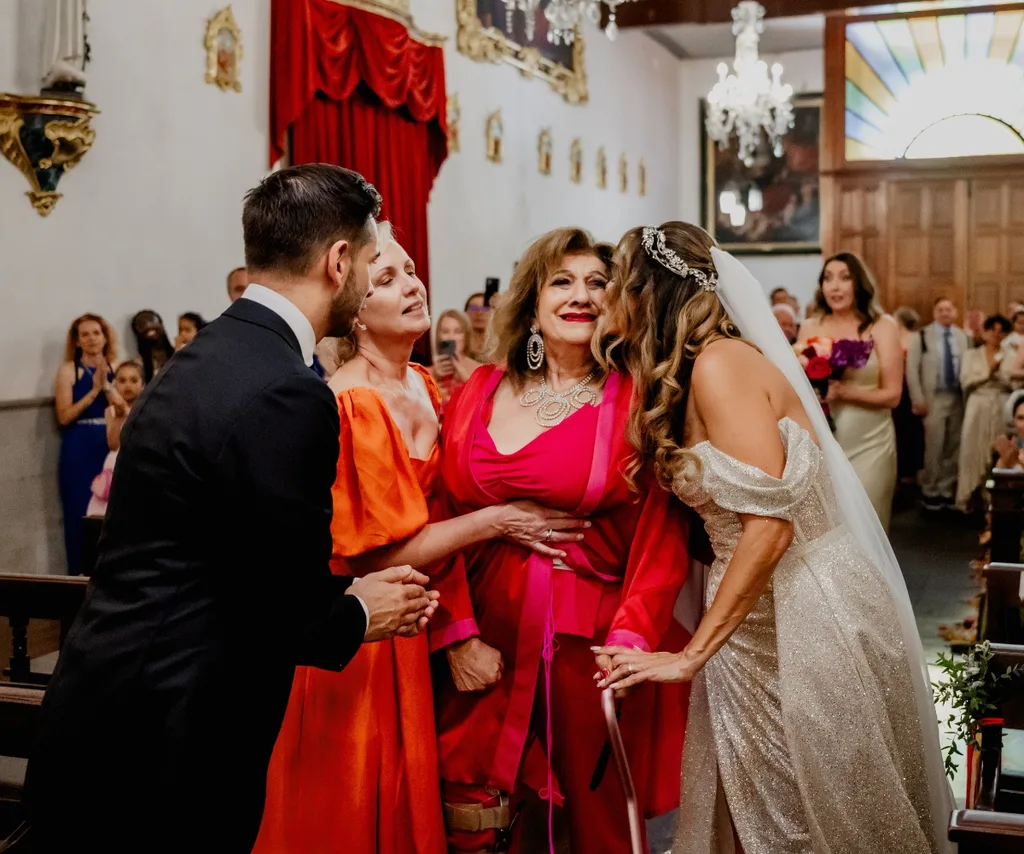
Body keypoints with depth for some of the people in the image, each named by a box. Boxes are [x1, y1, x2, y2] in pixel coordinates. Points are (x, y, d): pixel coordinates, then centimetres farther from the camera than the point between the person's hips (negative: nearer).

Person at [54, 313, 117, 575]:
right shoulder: (68, 370, -2)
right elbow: (64, 416, -11)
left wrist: (107, 387, -14)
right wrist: (93, 391, -14)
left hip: (110, 448, 3)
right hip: (79, 452, -3)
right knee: (80, 514, -3)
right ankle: (81, 575, 6)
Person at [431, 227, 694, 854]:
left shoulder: (637, 400, -3)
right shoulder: (479, 393, 4)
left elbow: (661, 533, -8)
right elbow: (442, 518, 2)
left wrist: (631, 639, -18)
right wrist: (457, 634, -6)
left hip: (590, 645, -2)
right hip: (488, 650, 2)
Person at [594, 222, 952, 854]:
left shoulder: (721, 362, -18)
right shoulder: (678, 380, 9)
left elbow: (770, 524, -24)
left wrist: (692, 656, -21)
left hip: (806, 615, -9)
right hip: (755, 614, 9)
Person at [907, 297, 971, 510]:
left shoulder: (964, 337, 5)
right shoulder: (922, 336, -6)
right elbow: (911, 369, -6)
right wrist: (918, 400, -10)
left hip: (958, 398, 4)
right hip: (935, 398, -4)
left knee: (953, 447, 9)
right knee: (934, 447, -5)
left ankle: (947, 489, 19)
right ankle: (930, 491, 8)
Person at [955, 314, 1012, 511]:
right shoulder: (971, 355, 8)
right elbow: (966, 382, -5)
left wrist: (999, 371, -10)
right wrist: (988, 371, -9)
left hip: (1002, 409, 0)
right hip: (977, 408, 0)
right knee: (972, 451, -2)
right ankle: (968, 498, 3)